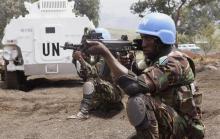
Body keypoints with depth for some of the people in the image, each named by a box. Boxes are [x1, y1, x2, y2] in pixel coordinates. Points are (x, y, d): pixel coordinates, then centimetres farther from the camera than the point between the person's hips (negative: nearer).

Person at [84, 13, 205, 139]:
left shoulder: (174, 62, -22)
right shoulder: (155, 59, 10)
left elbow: (135, 85, -34)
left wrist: (106, 54, -31)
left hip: (183, 126, -9)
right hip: (164, 124, 9)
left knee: (138, 102, -31)